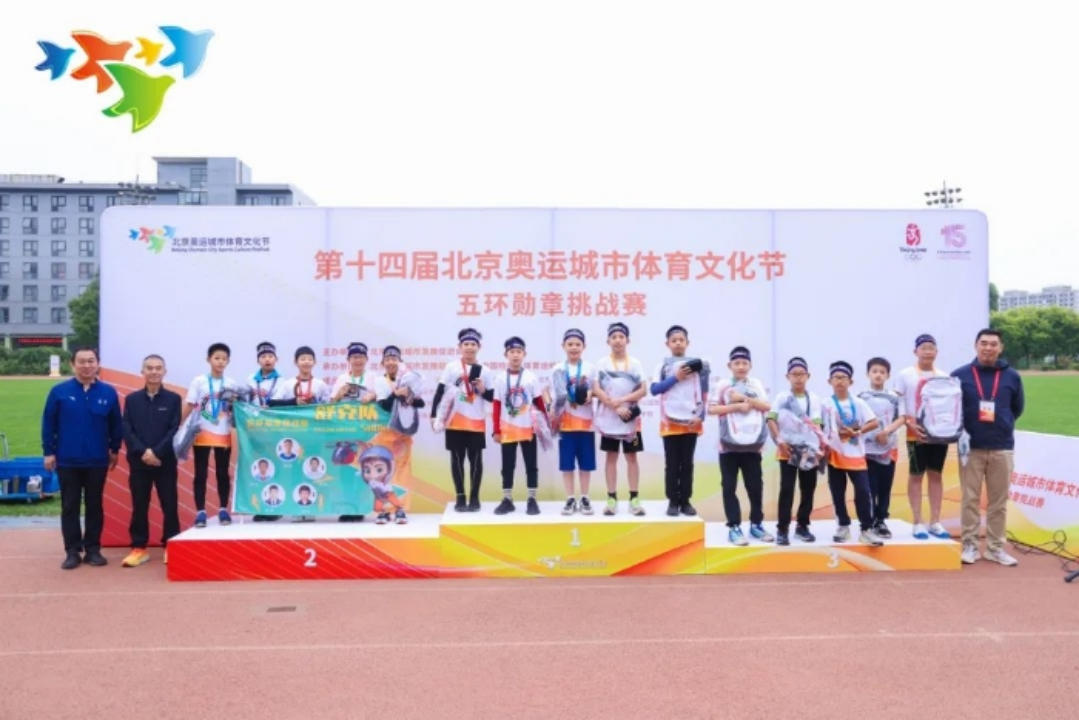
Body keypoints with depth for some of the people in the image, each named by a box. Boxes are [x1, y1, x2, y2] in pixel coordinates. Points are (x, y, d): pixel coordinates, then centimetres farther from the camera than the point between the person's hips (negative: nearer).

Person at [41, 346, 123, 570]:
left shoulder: (108, 392, -2)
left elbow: (116, 424, 6)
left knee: (95, 506, 8)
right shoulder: (59, 391, -5)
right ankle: (72, 551, 14)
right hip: (67, 461, -1)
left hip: (97, 461, 1)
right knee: (70, 507, 6)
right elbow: (48, 423, -1)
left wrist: (115, 449, 9)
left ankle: (93, 550, 17)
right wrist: (48, 451, -2)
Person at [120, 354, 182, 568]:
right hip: (138, 462, 1)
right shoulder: (132, 399, 6)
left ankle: (170, 546, 13)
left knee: (169, 506, 3)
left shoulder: (174, 399, 2)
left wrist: (157, 452, -15)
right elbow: (126, 431, 0)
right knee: (139, 507, 6)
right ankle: (139, 548, 15)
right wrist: (143, 452, -14)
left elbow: (175, 430, -5)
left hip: (166, 462, -1)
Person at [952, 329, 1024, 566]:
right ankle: (969, 545, 10)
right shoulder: (960, 376, -2)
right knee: (970, 499, 2)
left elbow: (1017, 408, 15)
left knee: (999, 502, 7)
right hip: (971, 448, -2)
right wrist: (960, 429, -2)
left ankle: (995, 547, 16)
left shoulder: (1012, 376, 4)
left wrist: (1002, 424, 6)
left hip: (1002, 448, 2)